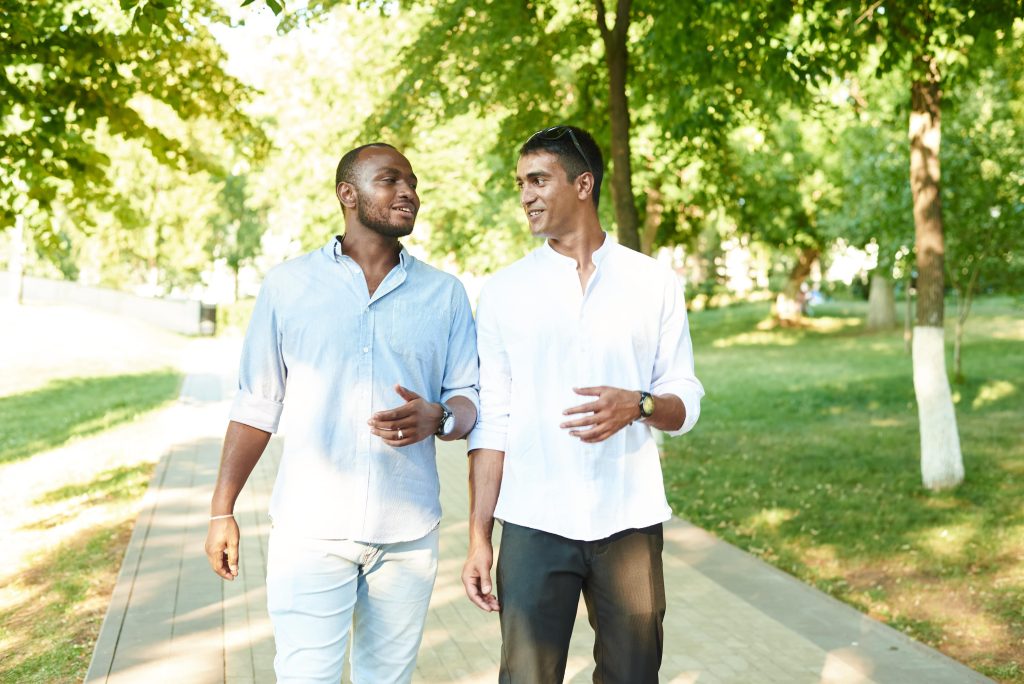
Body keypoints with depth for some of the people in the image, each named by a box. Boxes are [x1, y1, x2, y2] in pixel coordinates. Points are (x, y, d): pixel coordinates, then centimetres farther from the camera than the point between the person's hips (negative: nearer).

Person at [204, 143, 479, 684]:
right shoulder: (287, 285, 4)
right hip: (309, 530, -1)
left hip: (407, 534, 2)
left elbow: (468, 399, 7)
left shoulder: (444, 293, 7)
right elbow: (256, 406, 6)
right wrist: (222, 511, 3)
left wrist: (436, 418, -16)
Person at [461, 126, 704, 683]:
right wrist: (478, 538, -1)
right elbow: (491, 423, 4)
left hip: (630, 523, 0)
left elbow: (685, 403, 4)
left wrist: (638, 405, -19)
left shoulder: (653, 283, 4)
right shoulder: (503, 292, 5)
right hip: (534, 526, 0)